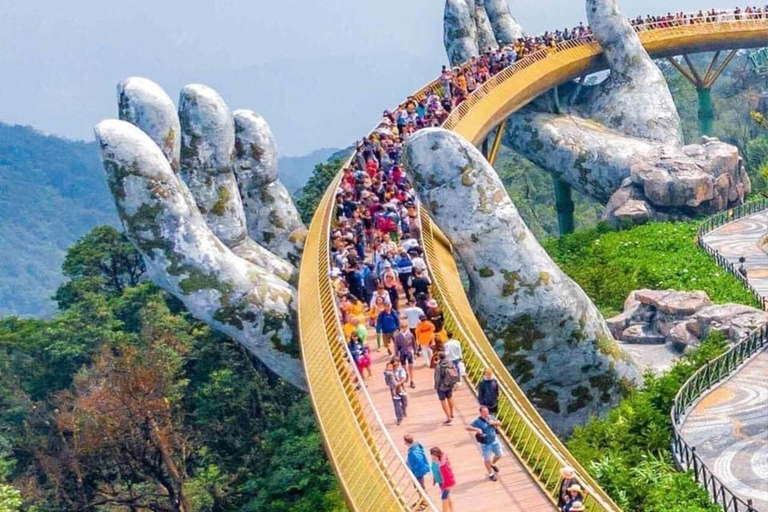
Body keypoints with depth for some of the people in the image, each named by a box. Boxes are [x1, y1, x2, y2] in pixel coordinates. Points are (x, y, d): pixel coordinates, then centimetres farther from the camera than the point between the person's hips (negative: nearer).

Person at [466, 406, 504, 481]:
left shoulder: (491, 417, -5)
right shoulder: (478, 421, -21)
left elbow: (500, 424, 3)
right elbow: (468, 427, -27)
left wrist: (494, 422, -19)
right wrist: (476, 429, -43)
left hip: (494, 440, 5)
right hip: (485, 443, -5)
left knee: (499, 455, 19)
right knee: (487, 459, 6)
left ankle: (493, 464, 50)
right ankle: (490, 474, 28)